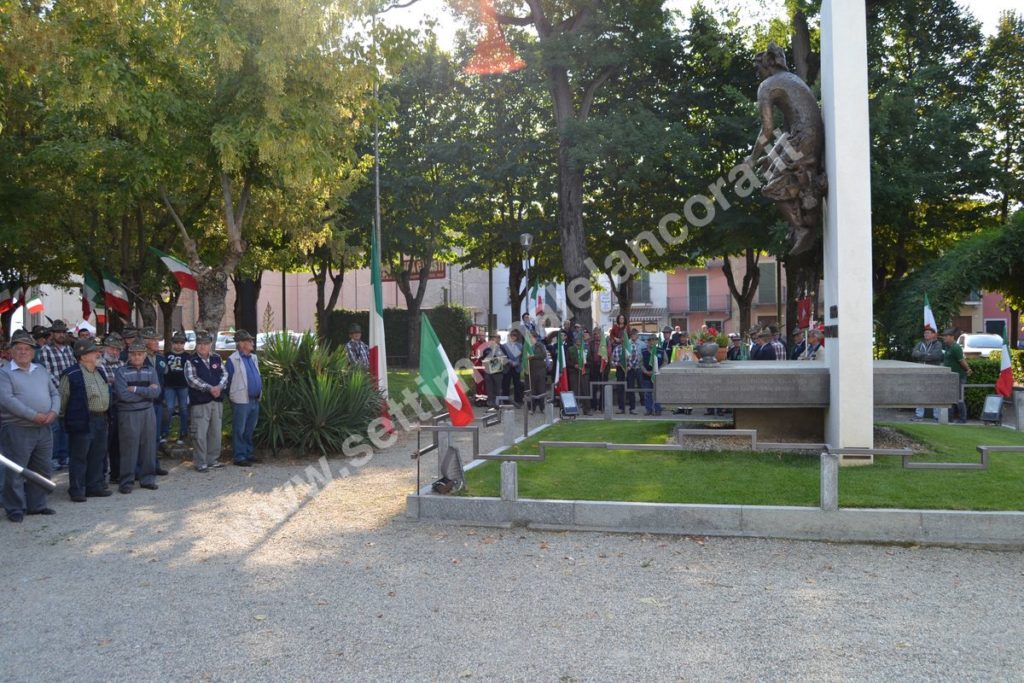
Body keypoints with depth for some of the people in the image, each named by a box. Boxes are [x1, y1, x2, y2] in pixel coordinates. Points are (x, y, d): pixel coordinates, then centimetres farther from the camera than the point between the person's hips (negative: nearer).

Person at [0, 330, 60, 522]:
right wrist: (34, 416, -20)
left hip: (44, 429, 6)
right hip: (17, 429, -6)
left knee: (41, 471, 12)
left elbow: (55, 394, 15)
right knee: (16, 472, 0)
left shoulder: (41, 370, 15)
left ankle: (36, 505, 23)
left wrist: (53, 412, -6)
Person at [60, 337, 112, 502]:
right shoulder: (71, 375, -12)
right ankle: (77, 490, 8)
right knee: (78, 457, 0)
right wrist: (64, 417, -2)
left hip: (100, 419, 8)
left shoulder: (101, 371, 12)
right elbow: (63, 398, -7)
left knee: (98, 455, 14)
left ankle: (95, 486, 24)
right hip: (82, 421, -8)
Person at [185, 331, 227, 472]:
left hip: (217, 401, 5)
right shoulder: (191, 361, -3)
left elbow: (224, 374, 9)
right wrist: (209, 388, -19)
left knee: (215, 432, 11)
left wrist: (219, 387, -11)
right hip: (200, 402, -5)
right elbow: (192, 379, -13)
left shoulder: (216, 359, 12)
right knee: (200, 433, -6)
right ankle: (200, 463, 2)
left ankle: (213, 460, 21)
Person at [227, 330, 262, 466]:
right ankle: (239, 457, 5)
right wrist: (232, 396, -3)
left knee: (250, 430, 15)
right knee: (239, 430, 0)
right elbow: (229, 380, -7)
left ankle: (248, 454, 24)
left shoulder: (253, 358, 13)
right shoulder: (233, 359, -10)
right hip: (241, 401, -7)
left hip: (255, 400, 7)